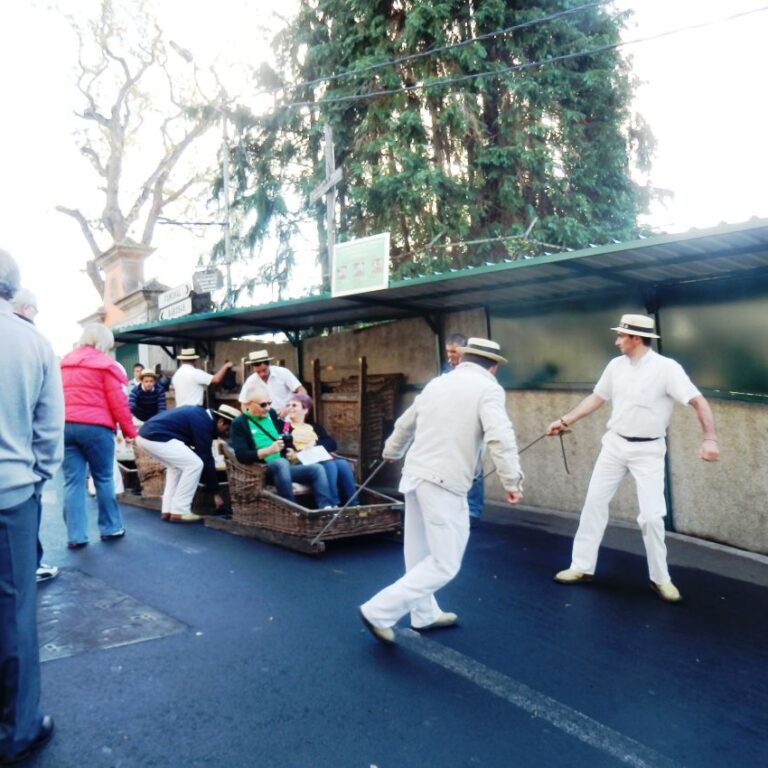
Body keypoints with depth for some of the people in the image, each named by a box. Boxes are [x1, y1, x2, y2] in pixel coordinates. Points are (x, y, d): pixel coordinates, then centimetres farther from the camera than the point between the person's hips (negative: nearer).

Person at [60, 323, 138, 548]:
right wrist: (129, 430, 2)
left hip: (65, 426, 5)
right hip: (95, 427, -5)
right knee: (104, 479, 7)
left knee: (72, 482, 5)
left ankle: (75, 535, 6)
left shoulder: (64, 363, 17)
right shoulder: (106, 364, -2)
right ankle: (111, 528, 16)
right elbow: (118, 402, -5)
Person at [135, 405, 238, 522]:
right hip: (156, 437, -10)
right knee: (195, 464, -5)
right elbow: (206, 459, -6)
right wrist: (216, 492, 2)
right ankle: (179, 512, 1)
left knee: (177, 465, 24)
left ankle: (167, 510, 20)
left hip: (146, 434, 10)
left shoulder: (200, 414, 19)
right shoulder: (204, 423, -9)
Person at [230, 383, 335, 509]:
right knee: (281, 463, -37)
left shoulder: (272, 414, 18)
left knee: (317, 468, -16)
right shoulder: (239, 423, 0)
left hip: (285, 467, 6)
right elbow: (241, 455, -13)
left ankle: (326, 508, -31)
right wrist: (269, 450, -23)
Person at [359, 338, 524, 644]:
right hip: (444, 482, -8)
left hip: (416, 474, 8)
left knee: (421, 552, 20)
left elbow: (405, 423, 27)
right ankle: (379, 611, 4)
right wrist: (512, 481, -14)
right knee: (444, 563, 3)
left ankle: (425, 615, 36)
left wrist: (392, 451, 45)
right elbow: (499, 437, -21)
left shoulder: (437, 383, 14)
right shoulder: (488, 389, -6)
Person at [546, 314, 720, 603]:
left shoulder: (666, 367, -16)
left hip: (648, 451, -5)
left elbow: (698, 402, -20)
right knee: (594, 502, 7)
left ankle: (660, 578, 17)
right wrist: (564, 421, 10)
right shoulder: (616, 365, 1)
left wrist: (710, 439, -33)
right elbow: (596, 397, 11)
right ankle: (582, 567, 19)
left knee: (651, 516, -4)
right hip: (614, 444, 5)